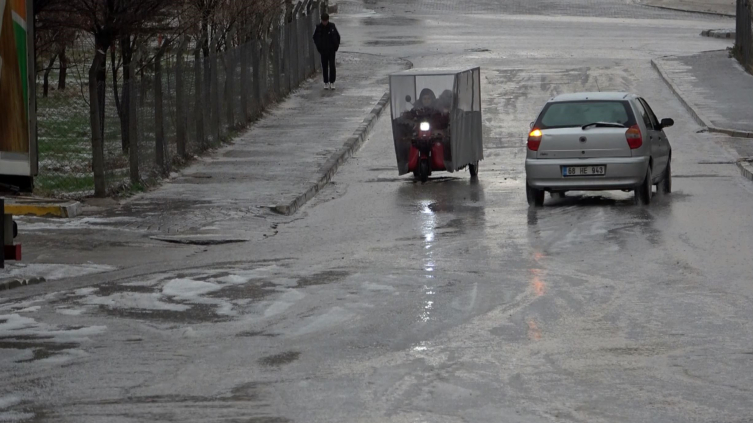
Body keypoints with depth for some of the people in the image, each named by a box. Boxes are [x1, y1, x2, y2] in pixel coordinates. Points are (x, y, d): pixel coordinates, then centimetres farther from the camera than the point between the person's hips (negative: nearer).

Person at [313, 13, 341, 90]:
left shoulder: (332, 26, -5)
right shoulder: (319, 27, -3)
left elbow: (338, 37, 7)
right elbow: (315, 38, 10)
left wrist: (336, 46, 1)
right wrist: (318, 47, 4)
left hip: (331, 50, -1)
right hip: (323, 51, 1)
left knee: (332, 66, -8)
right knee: (324, 67, 4)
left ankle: (332, 82, 0)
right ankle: (326, 83, 13)